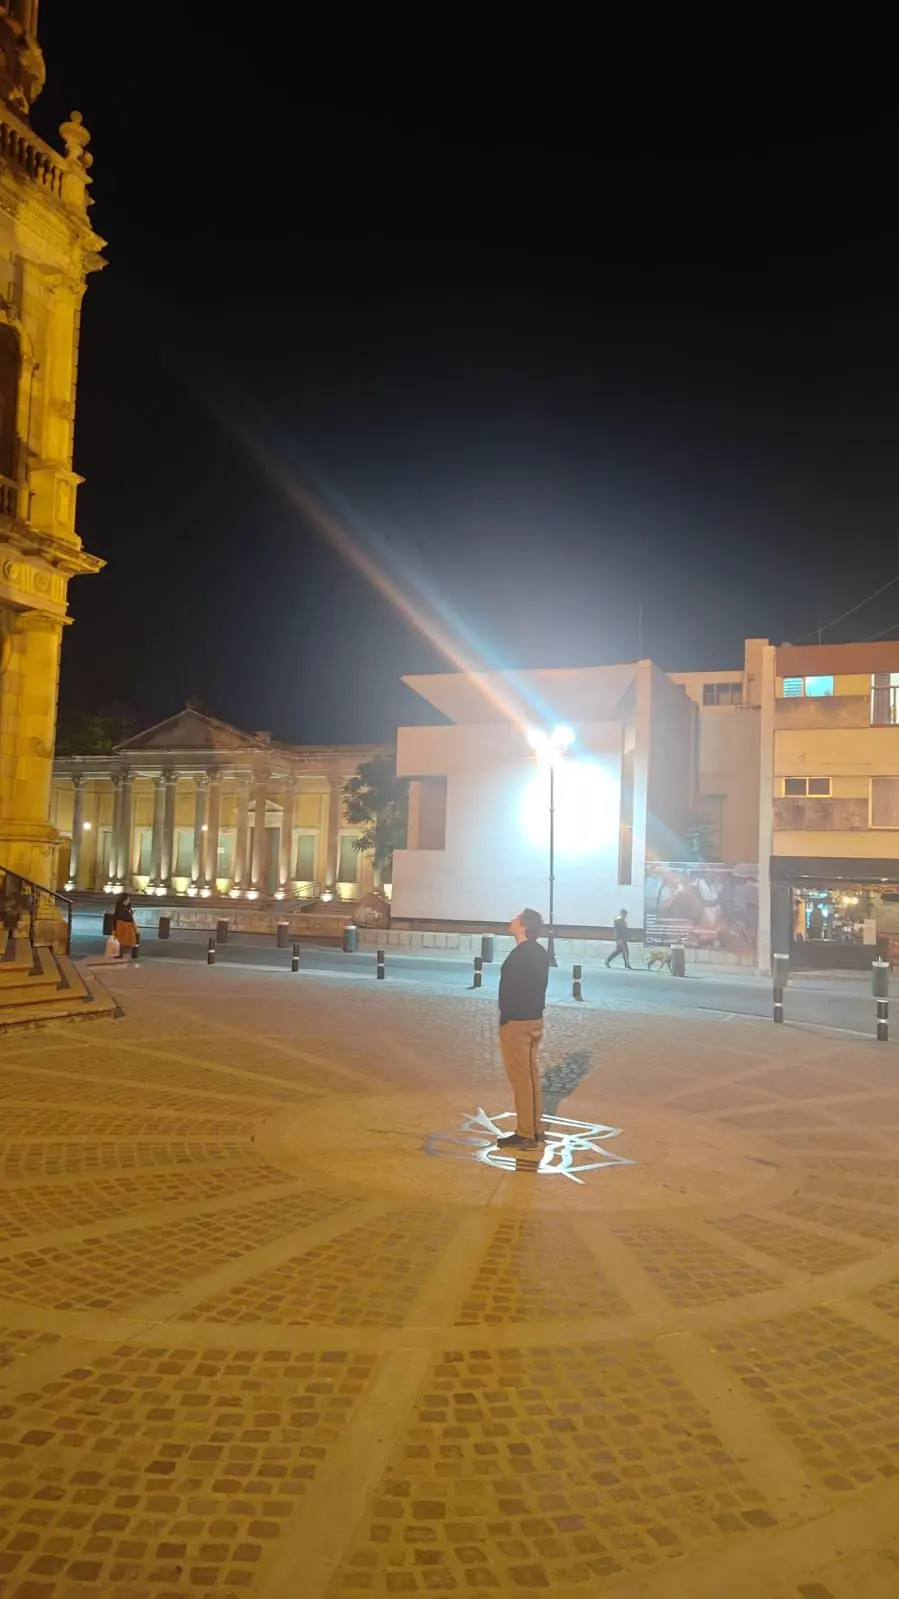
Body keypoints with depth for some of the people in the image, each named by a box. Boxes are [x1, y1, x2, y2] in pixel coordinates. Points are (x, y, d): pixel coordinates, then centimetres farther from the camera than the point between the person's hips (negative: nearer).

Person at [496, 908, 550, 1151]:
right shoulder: (539, 953, 9)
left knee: (520, 1077, -3)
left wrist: (505, 1018, -12)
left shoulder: (520, 955, -20)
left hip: (517, 1021, -9)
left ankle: (526, 1134, 2)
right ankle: (536, 1129, 22)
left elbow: (512, 990, -21)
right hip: (534, 1019, 9)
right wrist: (534, 1011, 17)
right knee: (531, 1074, 15)